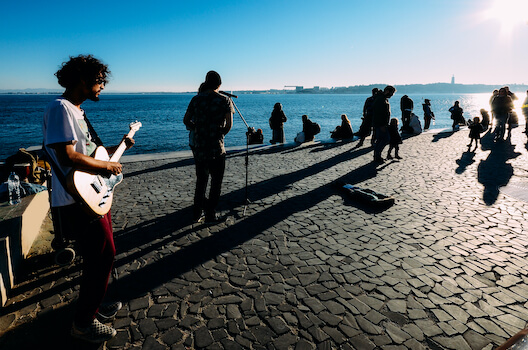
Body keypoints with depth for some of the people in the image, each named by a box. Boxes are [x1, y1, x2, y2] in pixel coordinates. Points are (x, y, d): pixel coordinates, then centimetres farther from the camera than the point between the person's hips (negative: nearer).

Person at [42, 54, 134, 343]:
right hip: (76, 202, -10)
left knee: (101, 253, 20)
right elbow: (67, 156, -28)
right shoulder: (60, 108, -17)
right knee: (102, 256, -3)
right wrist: (106, 166, -18)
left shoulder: (77, 110, 16)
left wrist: (118, 147, 17)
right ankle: (83, 323, 17)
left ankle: (92, 302, 40)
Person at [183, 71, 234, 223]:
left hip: (198, 146, 4)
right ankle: (210, 214, 13)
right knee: (216, 182, 11)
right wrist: (221, 134, 8)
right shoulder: (225, 100, -3)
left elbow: (186, 120, 8)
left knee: (200, 180, 18)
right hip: (216, 148, -3)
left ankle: (197, 213, 23)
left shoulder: (196, 99, 5)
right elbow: (229, 124, -9)